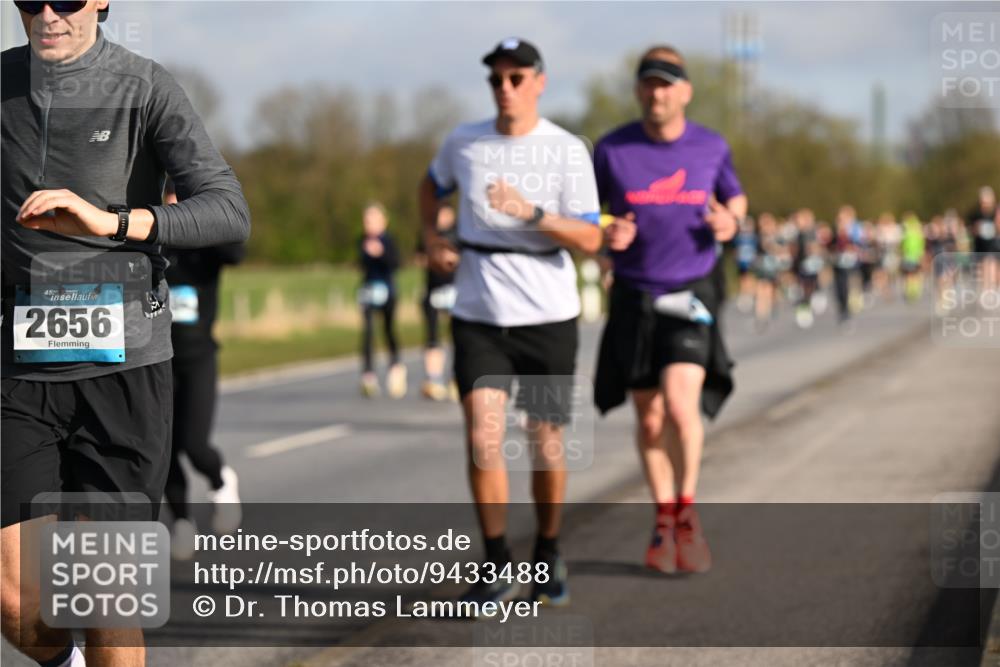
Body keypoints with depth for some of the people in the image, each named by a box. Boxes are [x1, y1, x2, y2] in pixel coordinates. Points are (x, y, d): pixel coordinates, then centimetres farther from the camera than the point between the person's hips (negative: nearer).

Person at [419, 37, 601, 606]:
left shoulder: (568, 151, -5)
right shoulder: (464, 143, 3)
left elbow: (590, 240, -11)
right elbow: (433, 184, 26)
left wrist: (532, 213, -25)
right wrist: (432, 239, 9)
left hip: (549, 317, -1)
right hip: (478, 318, 1)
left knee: (546, 446, 7)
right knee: (483, 440, -12)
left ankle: (549, 556, 28)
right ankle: (498, 567, 1)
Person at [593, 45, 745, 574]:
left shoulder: (711, 147, 1)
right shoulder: (612, 149, -2)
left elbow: (736, 198, 17)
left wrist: (731, 222, -6)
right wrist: (605, 234, -15)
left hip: (690, 295, -1)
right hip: (633, 298, 1)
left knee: (680, 404, -19)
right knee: (649, 418, 7)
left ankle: (686, 509, 2)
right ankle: (664, 520, 25)